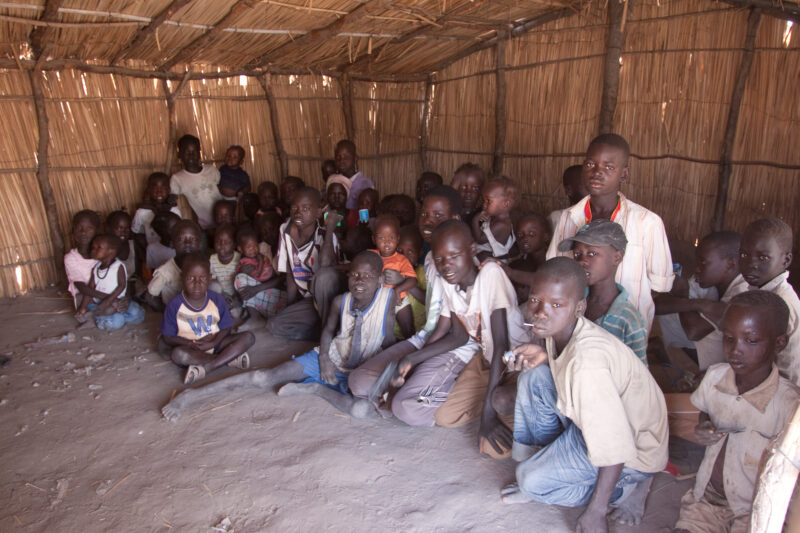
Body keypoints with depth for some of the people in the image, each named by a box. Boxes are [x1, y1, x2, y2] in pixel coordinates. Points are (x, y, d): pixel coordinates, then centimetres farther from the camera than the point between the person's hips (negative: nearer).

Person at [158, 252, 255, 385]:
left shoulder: (216, 299, -7)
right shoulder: (175, 304, -12)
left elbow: (226, 328, -1)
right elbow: (168, 337, -7)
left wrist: (214, 342, -21)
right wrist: (191, 344, -22)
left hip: (214, 344, 3)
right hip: (190, 348, -2)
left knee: (248, 337, -17)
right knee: (177, 354, -37)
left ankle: (206, 368, -27)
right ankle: (230, 357, -24)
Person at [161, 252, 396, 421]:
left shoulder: (387, 298, -17)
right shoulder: (340, 302, -9)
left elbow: (388, 342, -6)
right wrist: (323, 358, -6)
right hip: (329, 359, 2)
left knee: (361, 408, -37)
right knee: (265, 378, -14)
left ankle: (312, 387, -12)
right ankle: (194, 395, -2)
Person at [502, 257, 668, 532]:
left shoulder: (586, 363, -37)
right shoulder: (560, 327, -12)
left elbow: (616, 447, -31)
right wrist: (543, 355, -10)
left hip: (635, 447, -8)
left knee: (532, 482, -12)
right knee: (533, 375, -2)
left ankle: (629, 486, 4)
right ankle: (543, 457, 14)